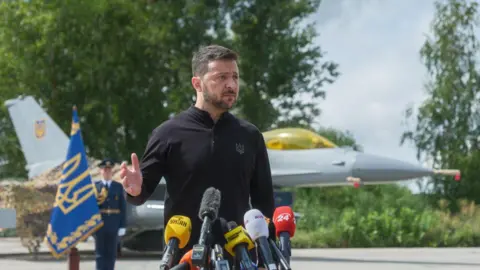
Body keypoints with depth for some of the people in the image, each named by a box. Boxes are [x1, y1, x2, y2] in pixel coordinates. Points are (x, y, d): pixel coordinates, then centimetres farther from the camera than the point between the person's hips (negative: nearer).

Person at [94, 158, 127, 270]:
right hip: (99, 226, -1)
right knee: (100, 253, 1)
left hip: (113, 226, 1)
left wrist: (122, 226, 1)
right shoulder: (94, 186, 2)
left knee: (111, 254, 5)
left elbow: (123, 207, 5)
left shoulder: (118, 187, 7)